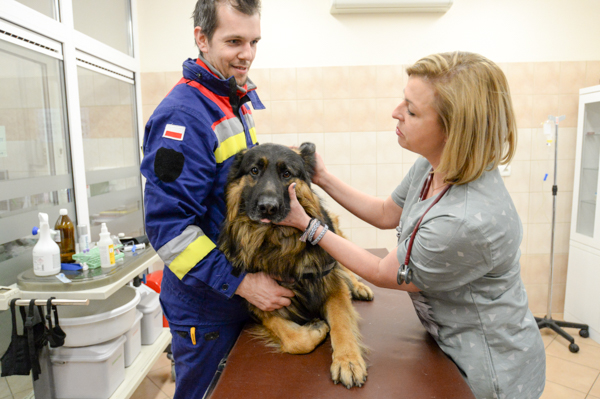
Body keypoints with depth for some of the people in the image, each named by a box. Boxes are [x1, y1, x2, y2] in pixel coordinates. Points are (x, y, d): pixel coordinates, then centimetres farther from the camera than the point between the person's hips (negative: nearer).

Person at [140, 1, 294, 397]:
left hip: (246, 292, 8)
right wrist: (239, 283, -25)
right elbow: (168, 226, -25)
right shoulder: (184, 114, -23)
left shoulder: (241, 100, 6)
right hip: (206, 306, -8)